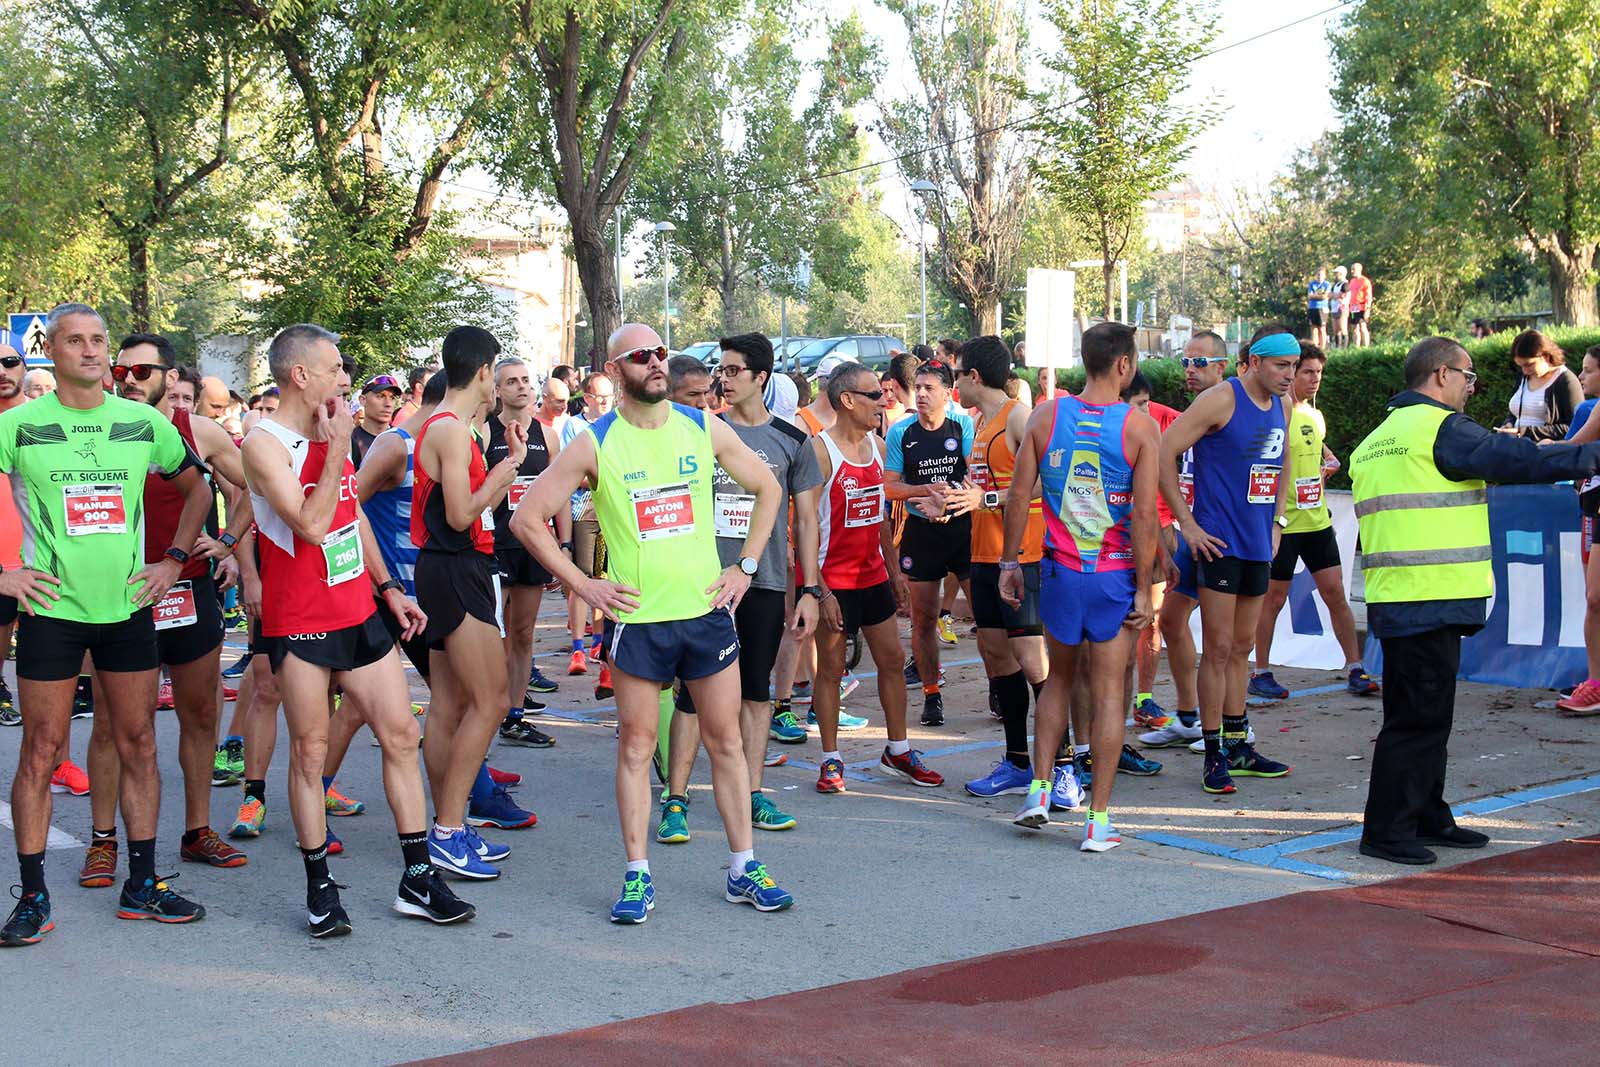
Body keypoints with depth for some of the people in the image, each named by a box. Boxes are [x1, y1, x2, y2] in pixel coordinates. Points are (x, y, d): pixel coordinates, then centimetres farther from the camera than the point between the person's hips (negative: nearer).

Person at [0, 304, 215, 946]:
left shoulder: (145, 423, 5)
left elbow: (196, 489, 19)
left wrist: (174, 560, 9)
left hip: (129, 606, 3)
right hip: (52, 608, -3)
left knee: (138, 745, 7)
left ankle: (141, 886, 18)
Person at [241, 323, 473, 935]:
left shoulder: (334, 434, 10)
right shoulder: (265, 444, -13)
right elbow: (311, 524, -24)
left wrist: (389, 587, 18)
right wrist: (337, 446, -20)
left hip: (359, 614, 7)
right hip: (300, 624, -7)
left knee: (401, 736, 4)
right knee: (309, 752, 2)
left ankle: (418, 880, 11)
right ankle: (320, 887, 14)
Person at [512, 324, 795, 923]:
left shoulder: (704, 429, 3)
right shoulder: (595, 445, -5)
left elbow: (767, 489, 15)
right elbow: (527, 519, -3)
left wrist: (746, 567, 8)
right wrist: (582, 585, -6)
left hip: (708, 609, 3)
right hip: (637, 618, -2)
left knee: (725, 741, 8)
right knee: (636, 746, 3)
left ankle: (743, 871, 17)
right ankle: (637, 877, 11)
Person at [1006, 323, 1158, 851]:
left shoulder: (1046, 415, -1)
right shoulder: (1141, 426, -8)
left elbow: (1018, 496, -1)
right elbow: (1144, 514, -12)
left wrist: (1009, 562, 8)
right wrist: (1143, 588, -7)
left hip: (1059, 571, 3)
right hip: (1114, 576, -2)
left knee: (1059, 677, 22)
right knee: (1108, 692, 5)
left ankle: (1039, 791, 17)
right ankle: (1098, 820, 7)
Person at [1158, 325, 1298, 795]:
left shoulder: (1283, 405, 10)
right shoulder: (1221, 400, -13)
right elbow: (1162, 453, -16)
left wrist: (1276, 520, 17)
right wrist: (1187, 524, -15)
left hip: (1258, 545, 7)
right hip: (1220, 543, -7)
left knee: (1241, 647, 14)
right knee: (1219, 649, -4)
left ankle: (1238, 747, 23)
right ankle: (1214, 755, 2)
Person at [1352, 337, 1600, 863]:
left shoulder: (1378, 438, 18)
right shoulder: (1442, 428, -11)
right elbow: (1526, 460, -9)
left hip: (1393, 600, 10)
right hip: (1432, 602, -10)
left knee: (1426, 714, 17)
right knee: (1417, 717, -4)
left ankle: (1427, 818, 25)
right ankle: (1387, 830, 0)